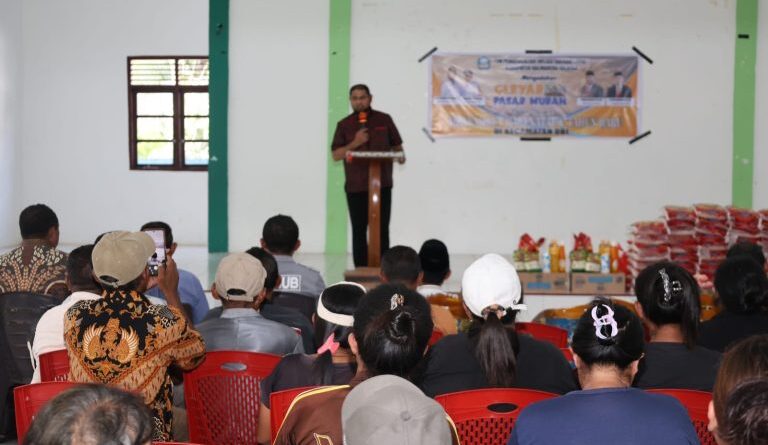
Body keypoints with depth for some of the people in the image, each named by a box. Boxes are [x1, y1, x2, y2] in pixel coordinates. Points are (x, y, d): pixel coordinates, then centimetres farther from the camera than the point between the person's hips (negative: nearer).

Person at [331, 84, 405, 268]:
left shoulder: (384, 120, 8)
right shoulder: (344, 125, 6)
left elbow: (396, 145, 13)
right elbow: (336, 155, 2)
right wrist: (354, 143, -12)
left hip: (382, 184, 0)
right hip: (355, 186, 0)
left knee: (382, 230, 0)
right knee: (359, 231, 3)